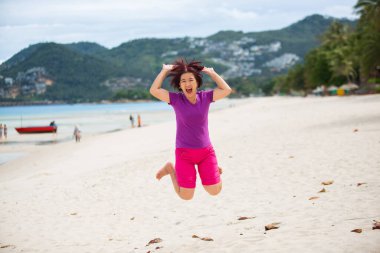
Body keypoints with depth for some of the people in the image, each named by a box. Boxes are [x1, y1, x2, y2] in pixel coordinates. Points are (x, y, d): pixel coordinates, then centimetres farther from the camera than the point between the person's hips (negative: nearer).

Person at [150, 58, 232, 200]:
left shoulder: (205, 97, -1)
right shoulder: (176, 99, -7)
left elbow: (226, 90, -10)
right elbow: (154, 90, -18)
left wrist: (211, 73, -3)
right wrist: (165, 71, -9)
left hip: (206, 151, 2)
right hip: (184, 153, -2)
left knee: (214, 191, 2)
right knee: (186, 196, -1)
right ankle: (170, 169, 25)